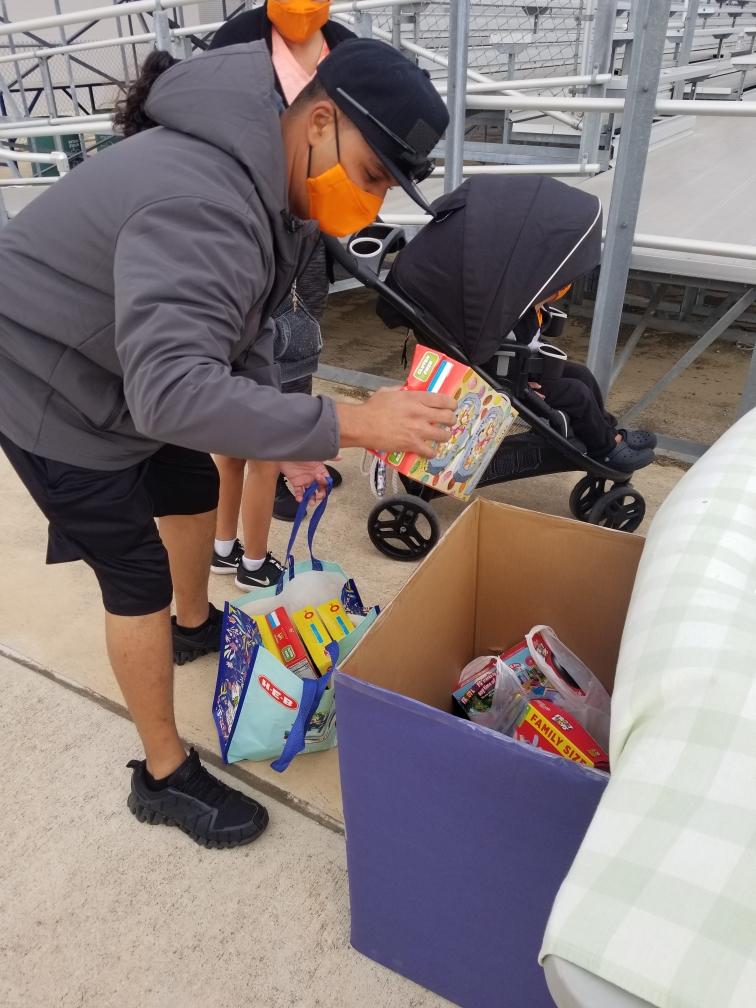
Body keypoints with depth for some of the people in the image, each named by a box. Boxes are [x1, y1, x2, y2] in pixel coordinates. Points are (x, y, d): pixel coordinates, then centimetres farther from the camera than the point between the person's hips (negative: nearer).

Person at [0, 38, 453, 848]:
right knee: (138, 575, -4)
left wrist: (286, 441, -4)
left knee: (193, 490, 22)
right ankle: (164, 778, 15)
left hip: (131, 376, 9)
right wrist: (346, 425, -45)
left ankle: (196, 626, 52)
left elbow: (240, 327, 4)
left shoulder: (275, 186, -2)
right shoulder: (202, 204, -35)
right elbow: (173, 390, -46)